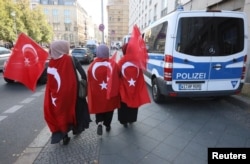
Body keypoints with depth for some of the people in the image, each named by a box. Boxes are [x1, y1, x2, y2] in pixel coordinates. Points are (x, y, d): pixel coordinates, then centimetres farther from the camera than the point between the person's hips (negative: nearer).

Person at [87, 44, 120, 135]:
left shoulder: (92, 65, -7)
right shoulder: (113, 64, -9)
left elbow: (89, 81, -2)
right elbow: (117, 78, -3)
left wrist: (90, 95, 9)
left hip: (97, 93, 0)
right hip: (110, 92, 0)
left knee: (99, 107, 19)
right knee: (109, 108, 19)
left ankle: (99, 122, 0)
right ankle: (107, 125, 31)